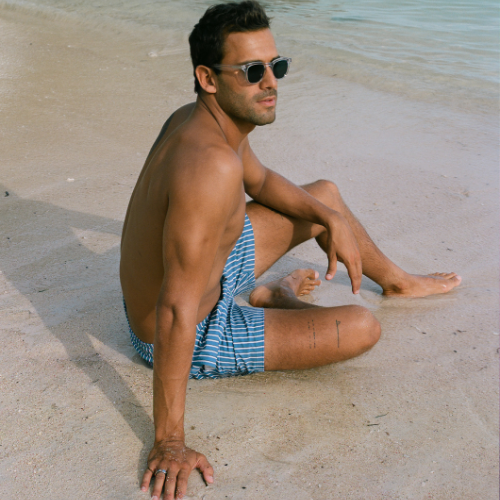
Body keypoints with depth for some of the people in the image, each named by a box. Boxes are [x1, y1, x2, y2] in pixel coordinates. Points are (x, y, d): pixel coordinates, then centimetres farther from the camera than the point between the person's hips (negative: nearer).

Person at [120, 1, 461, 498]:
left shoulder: (196, 119, -8)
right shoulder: (211, 164, -39)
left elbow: (260, 180, 14)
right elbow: (176, 312, -39)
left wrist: (331, 218, 1)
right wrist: (169, 442, -34)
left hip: (211, 265, 9)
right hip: (195, 338, -9)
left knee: (327, 194, 16)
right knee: (361, 328, -11)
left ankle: (395, 279, 40)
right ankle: (274, 303, 18)